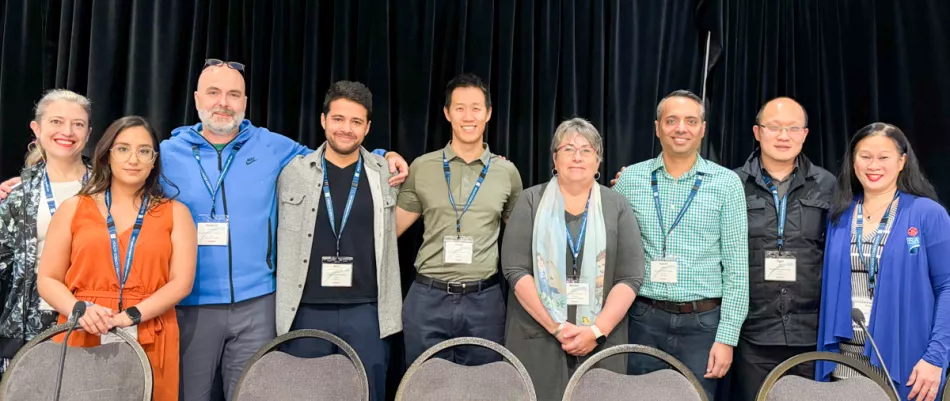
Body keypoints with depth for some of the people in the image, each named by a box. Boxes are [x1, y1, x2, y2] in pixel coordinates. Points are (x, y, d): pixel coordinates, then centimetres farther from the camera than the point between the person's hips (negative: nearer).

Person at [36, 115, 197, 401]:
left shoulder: (175, 213, 8)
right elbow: (48, 280, 7)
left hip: (149, 344, 0)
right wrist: (78, 311, -13)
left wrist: (130, 316, -15)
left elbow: (181, 282, -2)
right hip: (79, 340, 1)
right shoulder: (74, 209, 11)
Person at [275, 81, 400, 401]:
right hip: (306, 312, 0)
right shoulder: (293, 172, 2)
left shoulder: (387, 174, 2)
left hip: (367, 312, 0)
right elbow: (283, 239, 12)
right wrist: (285, 306, 10)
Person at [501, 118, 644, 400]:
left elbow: (631, 277, -1)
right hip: (537, 341, -1)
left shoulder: (618, 206, 6)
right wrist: (556, 326, -12)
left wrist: (597, 330, -12)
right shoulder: (531, 201, 3)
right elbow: (515, 269, -5)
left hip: (601, 344, 1)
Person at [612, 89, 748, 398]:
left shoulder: (726, 184, 0)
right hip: (644, 320, 1)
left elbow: (736, 268, -1)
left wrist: (726, 337, -5)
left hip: (702, 322, -1)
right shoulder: (629, 180, 3)